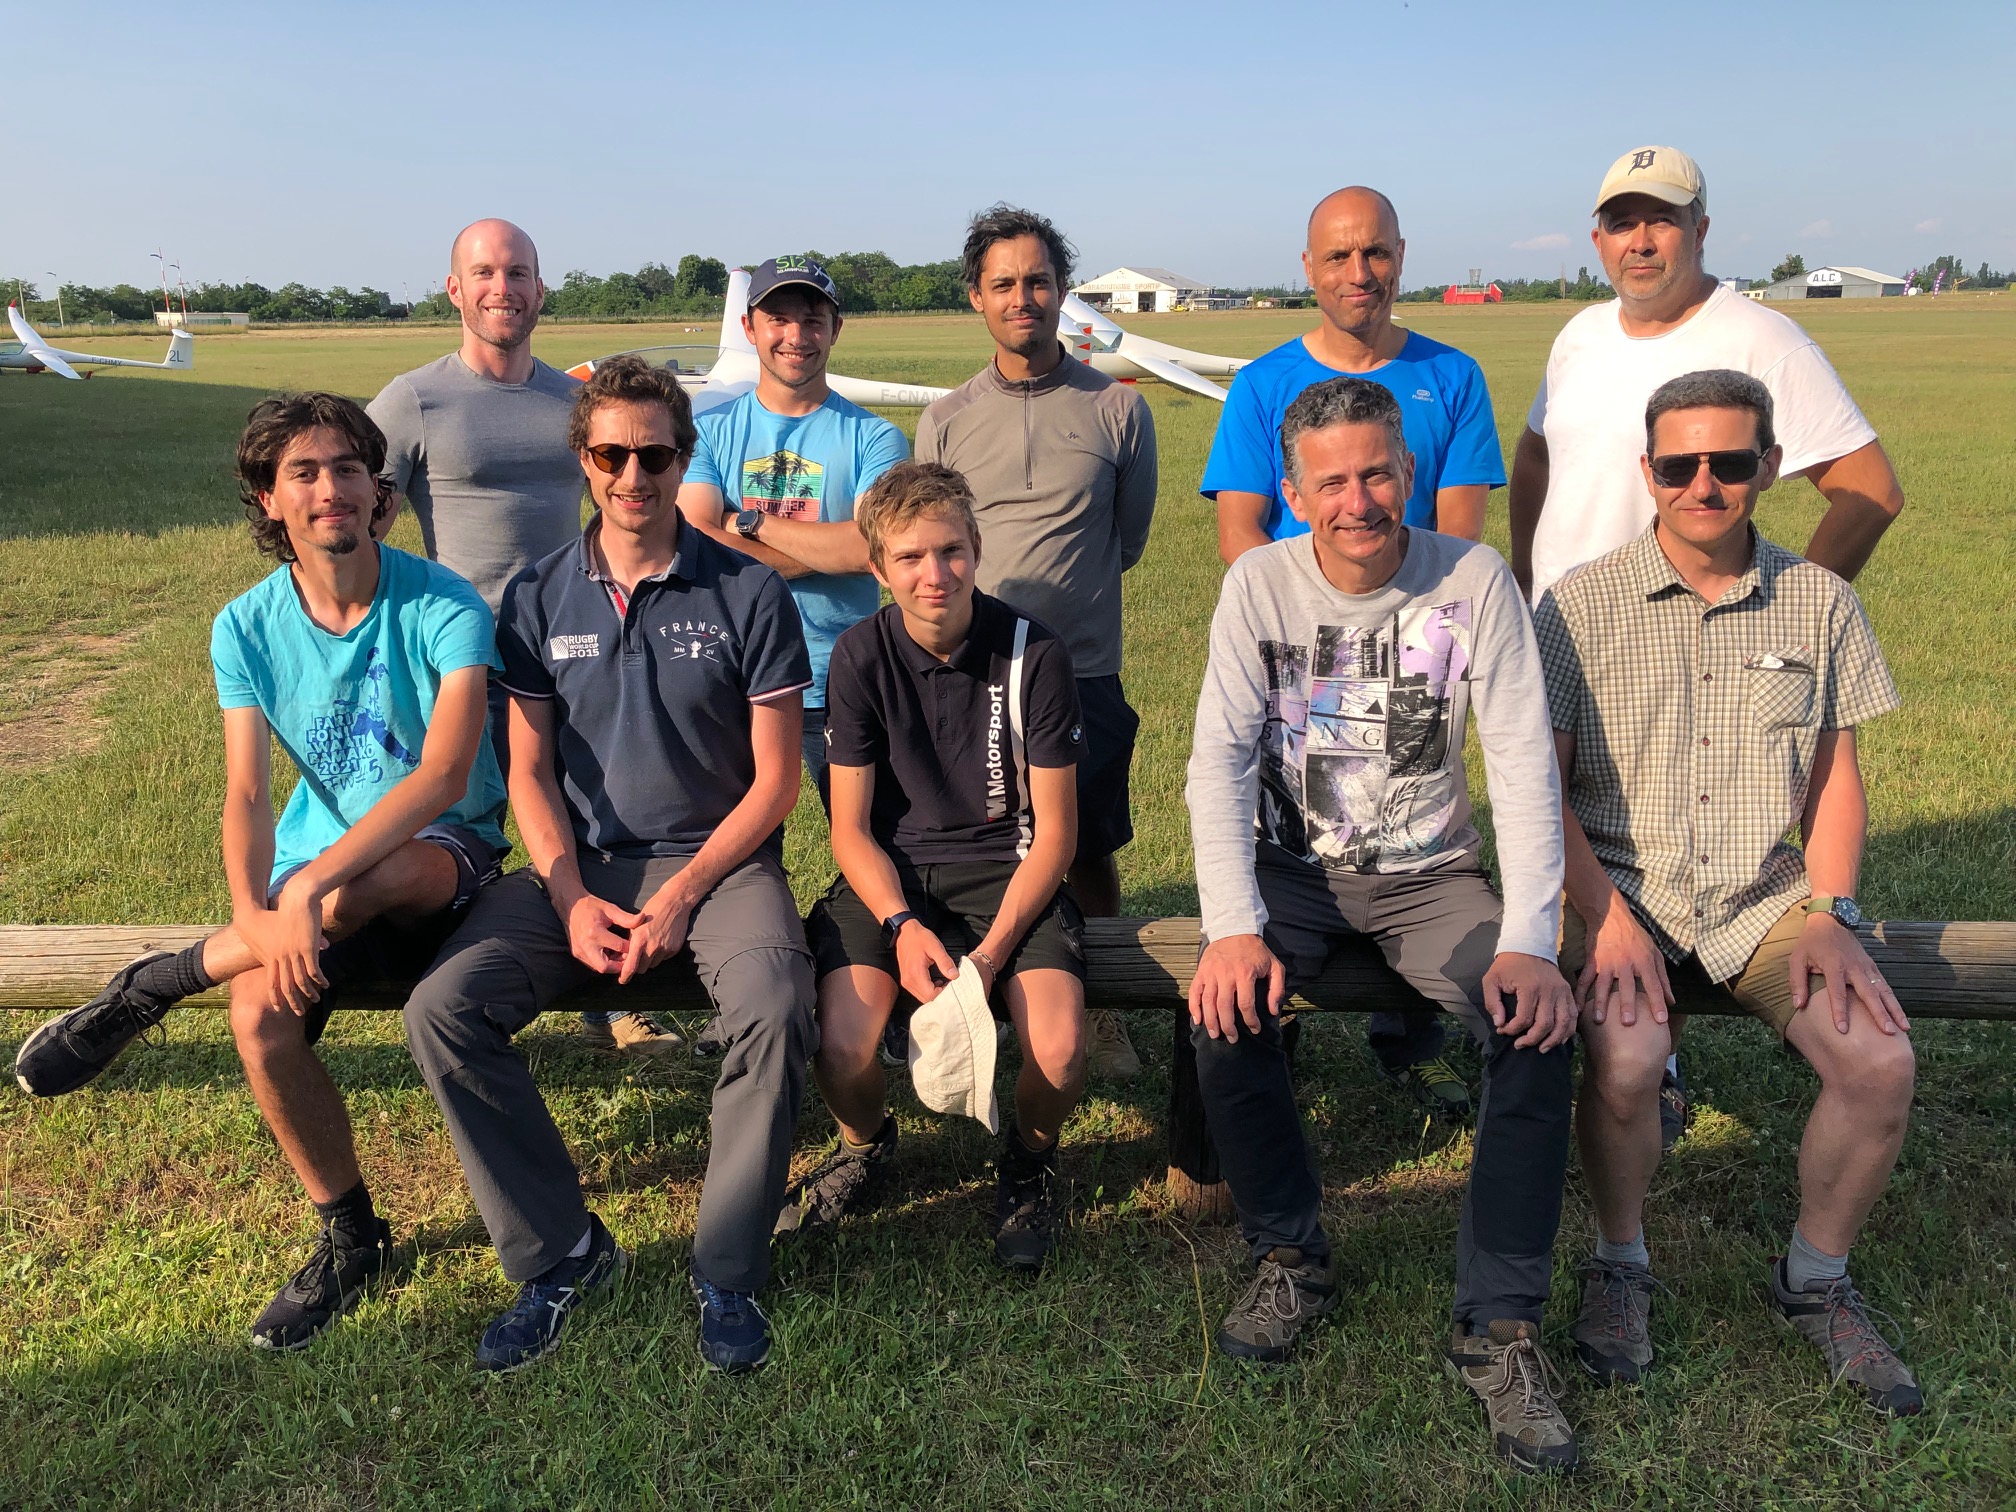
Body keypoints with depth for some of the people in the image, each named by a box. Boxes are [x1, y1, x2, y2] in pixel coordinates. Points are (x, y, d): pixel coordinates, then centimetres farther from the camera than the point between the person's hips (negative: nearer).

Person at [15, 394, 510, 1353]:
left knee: (349, 888, -39)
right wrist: (255, 917, -28)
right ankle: (350, 1239, 1)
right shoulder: (247, 628, -2)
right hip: (316, 861, 4)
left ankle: (153, 987, -12)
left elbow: (445, 775, -27)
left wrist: (308, 888, -35)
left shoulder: (444, 609, -15)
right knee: (260, 1021, -23)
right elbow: (246, 795, -8)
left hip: (442, 858, -3)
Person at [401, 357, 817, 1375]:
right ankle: (559, 1254, -3)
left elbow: (774, 778, -3)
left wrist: (682, 896, -14)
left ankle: (727, 1273, -10)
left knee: (775, 1007, -32)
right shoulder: (538, 598, 6)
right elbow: (529, 770, 6)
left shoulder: (747, 593, -3)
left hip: (716, 859, -2)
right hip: (579, 865, 3)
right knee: (442, 1008, -20)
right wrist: (571, 899, -10)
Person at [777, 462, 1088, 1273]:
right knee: (840, 1051, -25)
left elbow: (1054, 832, -6)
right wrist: (903, 926, -19)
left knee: (1059, 1059, -26)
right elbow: (851, 827, -1)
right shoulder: (862, 656, -5)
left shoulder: (1034, 654, -10)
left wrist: (993, 949, -18)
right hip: (891, 875, 1)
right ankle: (868, 1147, 15)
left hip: (1008, 874, -1)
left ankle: (1028, 1159, 13)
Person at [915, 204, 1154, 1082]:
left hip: (1083, 672, -1)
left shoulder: (1119, 410, 3)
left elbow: (1128, 542, 13)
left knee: (1090, 859, 7)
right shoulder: (946, 420, 7)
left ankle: (1100, 1015, 24)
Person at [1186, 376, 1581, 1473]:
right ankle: (1291, 1259, -1)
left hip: (1431, 873, 0)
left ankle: (1500, 1329, -11)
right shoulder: (1260, 583, -7)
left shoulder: (1474, 582, -10)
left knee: (1540, 1029, -26)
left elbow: (1525, 765, -13)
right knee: (1223, 1015, -27)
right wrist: (1234, 926, -25)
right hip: (1296, 867, 1)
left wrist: (1528, 941, -25)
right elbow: (1220, 760, -11)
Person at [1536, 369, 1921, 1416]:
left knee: (1881, 1061, -20)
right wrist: (1606, 915, -15)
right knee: (1625, 1058, -29)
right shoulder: (1581, 603, -3)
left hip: (1765, 895, 3)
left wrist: (1827, 915, -4)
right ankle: (1620, 1267, 3)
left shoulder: (1820, 602, 5)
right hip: (1622, 886, -2)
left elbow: (1834, 777, 10)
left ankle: (1815, 1280, 9)